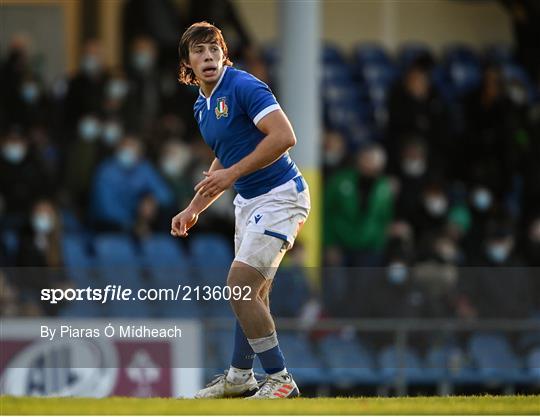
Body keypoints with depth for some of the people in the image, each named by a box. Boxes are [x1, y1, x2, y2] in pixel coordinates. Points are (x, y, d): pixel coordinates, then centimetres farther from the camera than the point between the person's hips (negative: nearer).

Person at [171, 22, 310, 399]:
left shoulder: (243, 86, -17)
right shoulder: (202, 106, 12)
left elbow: (284, 136, -27)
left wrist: (231, 174, -24)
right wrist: (193, 209, 23)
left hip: (279, 196, -9)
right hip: (248, 201, 9)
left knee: (240, 287, -15)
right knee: (253, 294, 16)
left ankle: (281, 380, -9)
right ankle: (240, 376, 27)